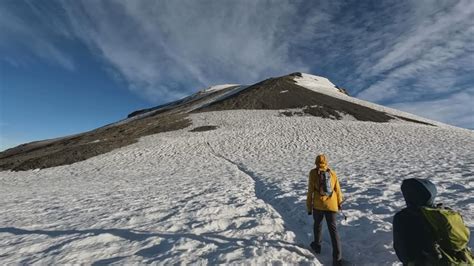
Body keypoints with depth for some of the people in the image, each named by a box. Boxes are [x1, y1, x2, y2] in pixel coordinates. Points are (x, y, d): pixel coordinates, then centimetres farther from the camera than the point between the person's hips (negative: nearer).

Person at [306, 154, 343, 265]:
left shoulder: (313, 173, -7)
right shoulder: (332, 173, 0)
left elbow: (310, 191, -6)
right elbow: (338, 189, 7)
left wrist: (309, 206, 2)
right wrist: (339, 202, 22)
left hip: (318, 205, -1)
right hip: (331, 205, 2)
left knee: (317, 225, 21)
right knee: (333, 229, 9)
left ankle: (317, 246, 39)